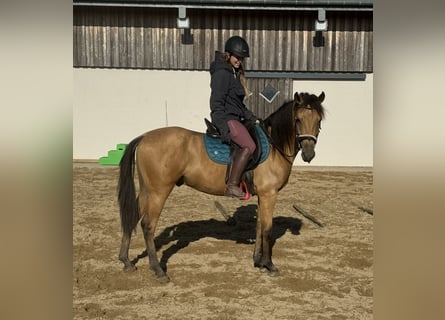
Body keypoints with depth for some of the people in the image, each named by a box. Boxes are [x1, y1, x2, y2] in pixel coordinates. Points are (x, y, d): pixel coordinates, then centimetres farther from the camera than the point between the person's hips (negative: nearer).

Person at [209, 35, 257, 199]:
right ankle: (232, 186, -26)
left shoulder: (234, 72, 18)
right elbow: (216, 103, -20)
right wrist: (223, 127, -26)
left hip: (236, 118, 11)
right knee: (249, 146, -24)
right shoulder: (221, 72, -13)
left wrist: (250, 116, 21)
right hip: (226, 118, -11)